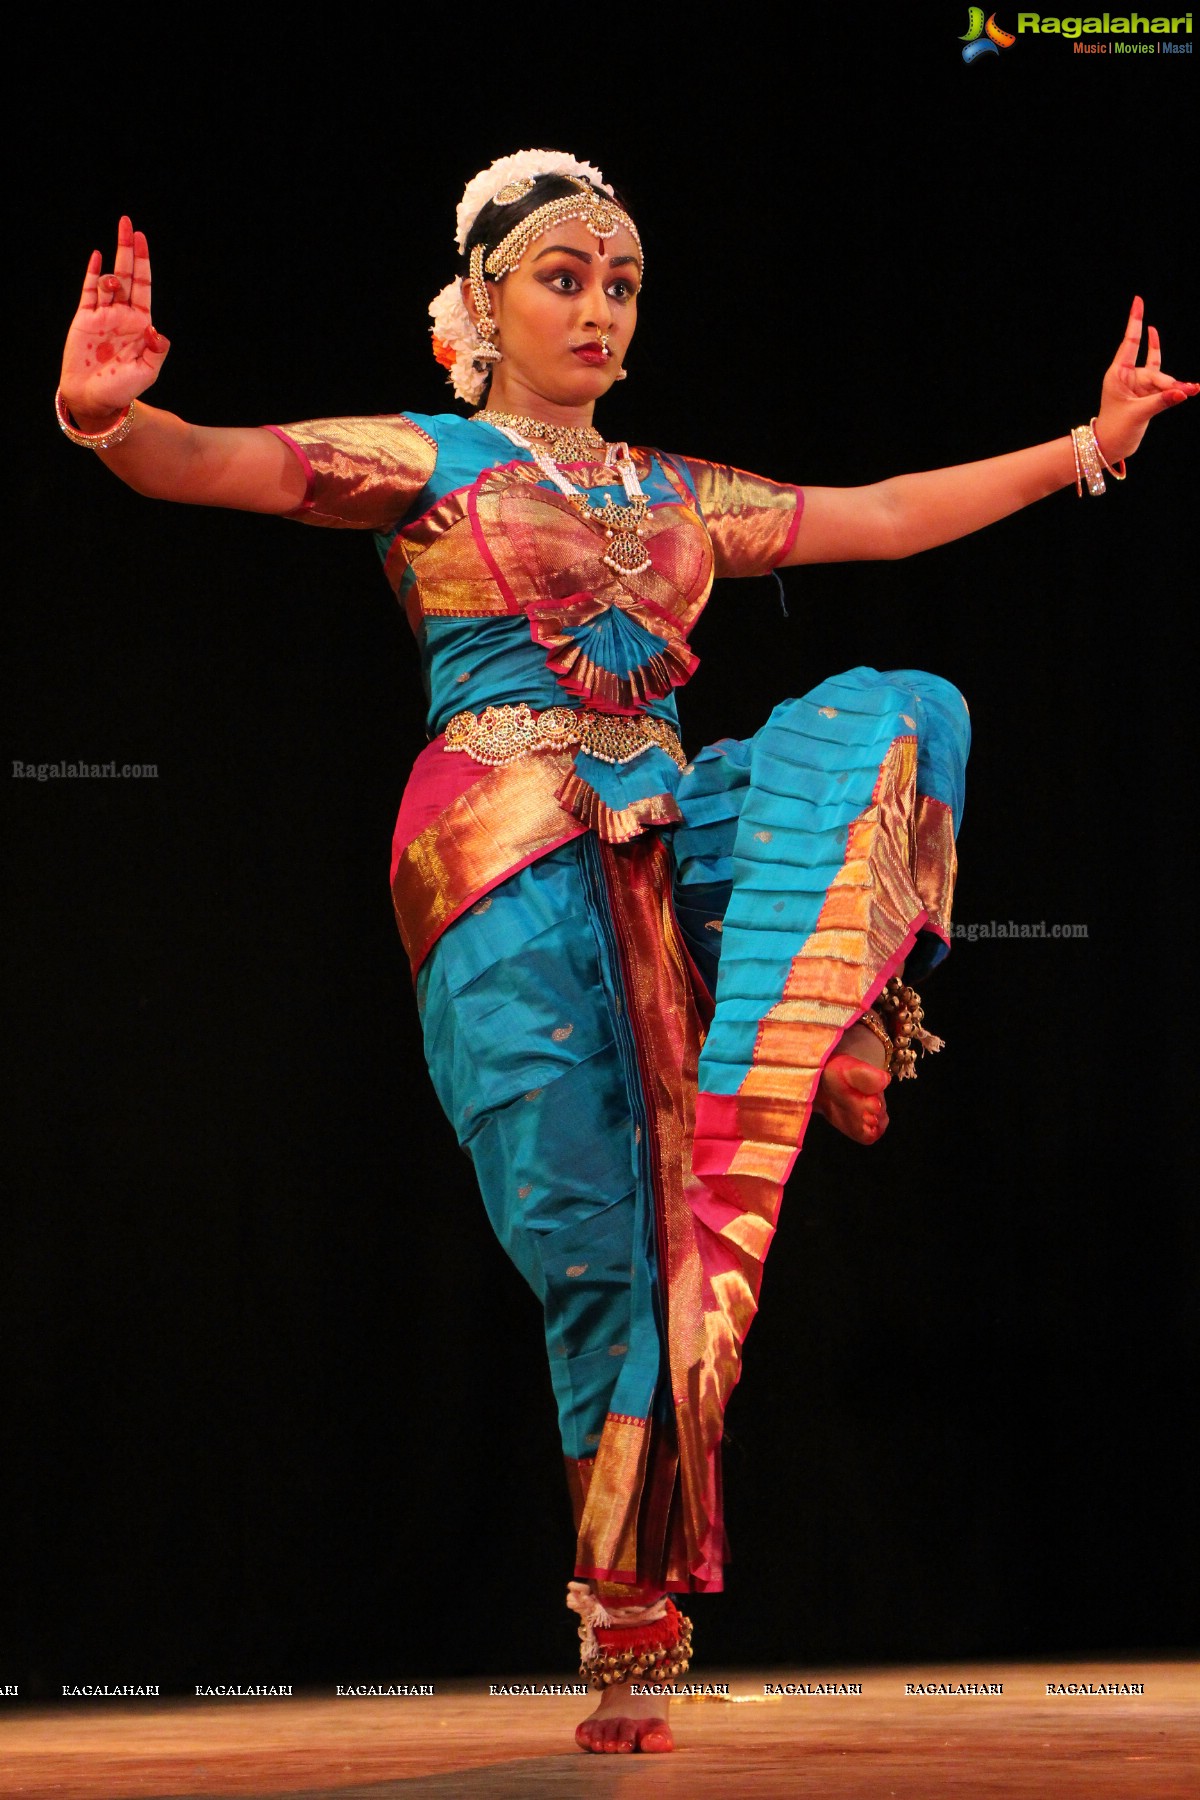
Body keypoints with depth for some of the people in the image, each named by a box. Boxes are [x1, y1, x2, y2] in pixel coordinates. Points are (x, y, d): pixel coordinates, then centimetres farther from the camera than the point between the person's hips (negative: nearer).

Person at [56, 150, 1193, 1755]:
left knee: (890, 712, -20)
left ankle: (753, 1119, -30)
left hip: (669, 833, 5)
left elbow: (890, 516, 27)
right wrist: (105, 414, -31)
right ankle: (635, 1626, -3)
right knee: (591, 1227, -11)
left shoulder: (678, 495, 23)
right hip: (511, 850, -5)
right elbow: (220, 464, -8)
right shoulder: (425, 462, 7)